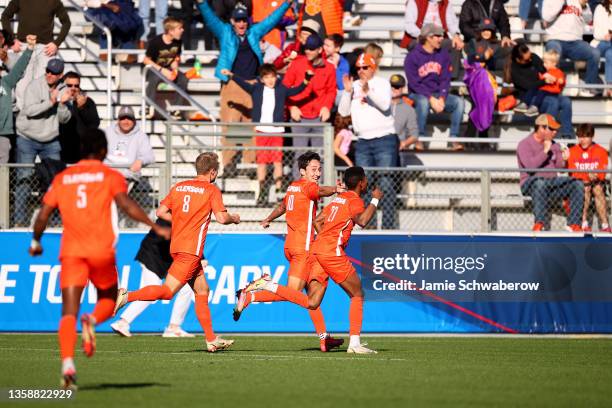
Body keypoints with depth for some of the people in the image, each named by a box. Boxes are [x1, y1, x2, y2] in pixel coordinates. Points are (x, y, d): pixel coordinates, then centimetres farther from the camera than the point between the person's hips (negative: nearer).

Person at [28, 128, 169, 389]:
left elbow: (43, 214, 11)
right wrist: (155, 227, -8)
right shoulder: (110, 176, 6)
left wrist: (36, 242, 27)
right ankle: (92, 321, -15)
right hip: (102, 250, -1)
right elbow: (126, 204, -10)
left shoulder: (62, 178, 14)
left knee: (68, 313, -5)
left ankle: (67, 364, -26)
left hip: (71, 251, 1)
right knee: (108, 300, 20)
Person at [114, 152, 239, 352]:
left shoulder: (178, 187, 12)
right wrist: (234, 218, 8)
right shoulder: (212, 190, -5)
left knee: (202, 291, 14)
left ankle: (212, 340, 16)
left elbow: (161, 212, 8)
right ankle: (128, 296, -27)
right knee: (168, 291, -12)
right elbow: (221, 217, -13)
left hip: (176, 244, 8)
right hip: (191, 250, -8)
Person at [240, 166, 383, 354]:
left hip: (317, 248, 8)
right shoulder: (355, 200, -3)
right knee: (357, 295, 4)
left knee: (311, 302, -1)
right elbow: (362, 221, -22)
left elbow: (317, 221, 26)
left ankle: (268, 285, -12)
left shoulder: (338, 199, 23)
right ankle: (354, 343, 0)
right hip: (332, 252, -8)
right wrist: (375, 200, -9)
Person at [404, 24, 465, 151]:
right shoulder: (412, 57, -5)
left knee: (459, 101, -22)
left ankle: (454, 139, -22)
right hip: (418, 94, -4)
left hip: (438, 94, 4)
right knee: (423, 102, -39)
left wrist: (441, 98, -13)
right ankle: (420, 139, -31)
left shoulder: (443, 55, 8)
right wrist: (431, 99, -21)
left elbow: (445, 80, 5)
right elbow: (414, 83, -11)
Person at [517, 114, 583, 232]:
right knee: (540, 183, -41)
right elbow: (530, 166, -21)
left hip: (553, 182, 6)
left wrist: (563, 159, -9)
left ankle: (574, 224, -20)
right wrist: (545, 151, -19)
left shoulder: (554, 145, 16)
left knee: (577, 184, -14)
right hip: (530, 184, -6)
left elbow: (559, 167, 13)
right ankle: (539, 223, -42)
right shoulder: (525, 145, -5)